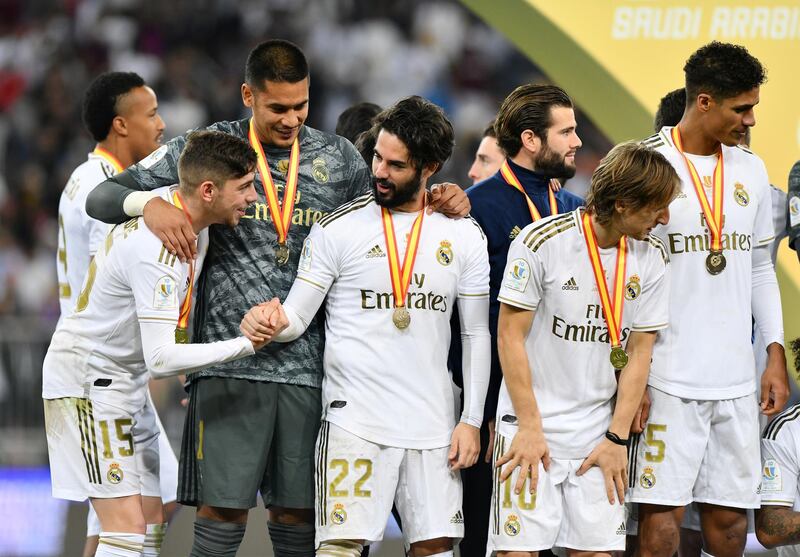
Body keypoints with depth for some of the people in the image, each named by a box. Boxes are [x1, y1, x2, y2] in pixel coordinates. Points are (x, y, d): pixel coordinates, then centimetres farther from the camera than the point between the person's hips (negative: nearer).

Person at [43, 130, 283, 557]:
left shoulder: (170, 200, -2)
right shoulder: (159, 250, -30)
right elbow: (162, 359, -33)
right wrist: (246, 345, -33)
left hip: (126, 380, 10)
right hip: (88, 378, -10)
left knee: (151, 522, 7)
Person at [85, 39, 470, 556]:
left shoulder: (338, 158, 11)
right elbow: (102, 198, 1)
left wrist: (440, 203, 0)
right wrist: (150, 204, -21)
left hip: (309, 364, 3)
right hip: (230, 359, -3)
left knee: (298, 511, 5)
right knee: (224, 508, -7)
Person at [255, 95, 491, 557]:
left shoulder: (464, 236, 7)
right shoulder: (337, 229, 0)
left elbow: (477, 334, 10)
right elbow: (297, 316, 0)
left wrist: (471, 421, 5)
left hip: (433, 423, 3)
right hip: (355, 416, -3)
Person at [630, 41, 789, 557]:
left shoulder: (751, 170, 12)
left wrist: (776, 354, 11)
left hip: (737, 378, 6)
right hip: (669, 377, -5)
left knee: (730, 514, 6)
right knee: (662, 510, -8)